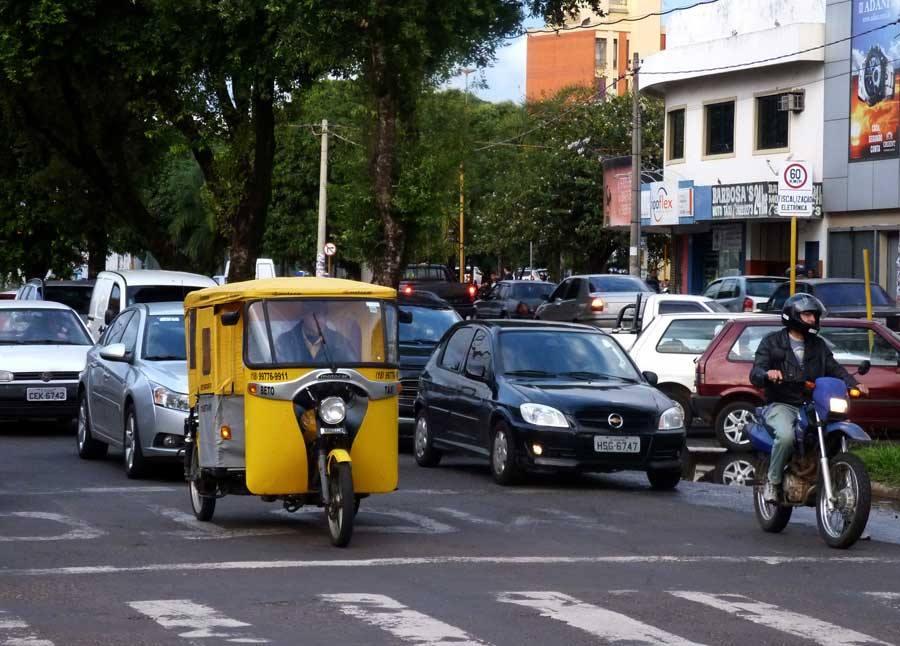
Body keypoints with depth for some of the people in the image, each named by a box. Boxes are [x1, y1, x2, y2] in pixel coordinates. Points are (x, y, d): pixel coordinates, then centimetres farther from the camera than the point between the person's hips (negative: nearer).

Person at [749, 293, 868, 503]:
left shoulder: (818, 345, 22)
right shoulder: (772, 342, 7)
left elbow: (834, 369, 12)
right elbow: (755, 375, -4)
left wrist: (853, 384, -8)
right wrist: (767, 374, -29)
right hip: (781, 405, -4)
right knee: (786, 435, -34)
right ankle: (773, 482, -15)